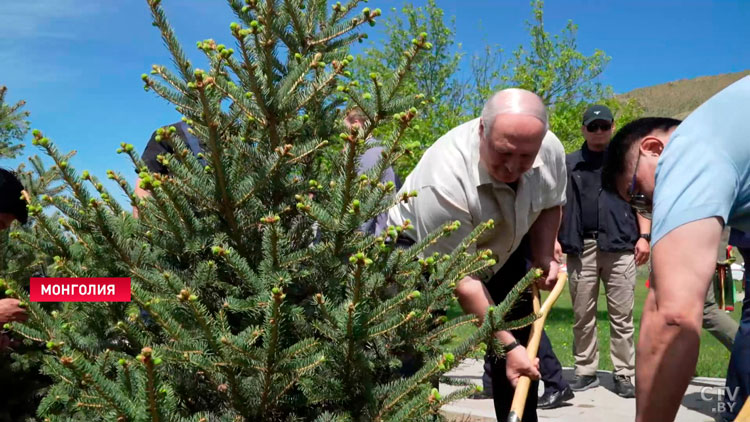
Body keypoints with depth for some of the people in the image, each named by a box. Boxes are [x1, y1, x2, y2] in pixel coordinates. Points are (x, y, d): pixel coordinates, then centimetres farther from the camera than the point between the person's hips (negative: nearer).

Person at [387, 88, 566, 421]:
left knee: (523, 342, 7)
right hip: (419, 250, -5)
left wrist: (544, 257, -11)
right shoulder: (443, 179, -41)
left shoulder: (551, 150, -22)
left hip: (499, 249, 6)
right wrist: (507, 346, -33)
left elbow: (550, 205, 3)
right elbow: (461, 278, -35)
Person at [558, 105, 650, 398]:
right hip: (581, 248, 1)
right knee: (582, 316, 6)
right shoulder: (569, 164, 13)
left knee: (621, 316, 2)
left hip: (620, 247, -1)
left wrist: (643, 237, -1)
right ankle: (586, 372, 16)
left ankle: (623, 375, 10)